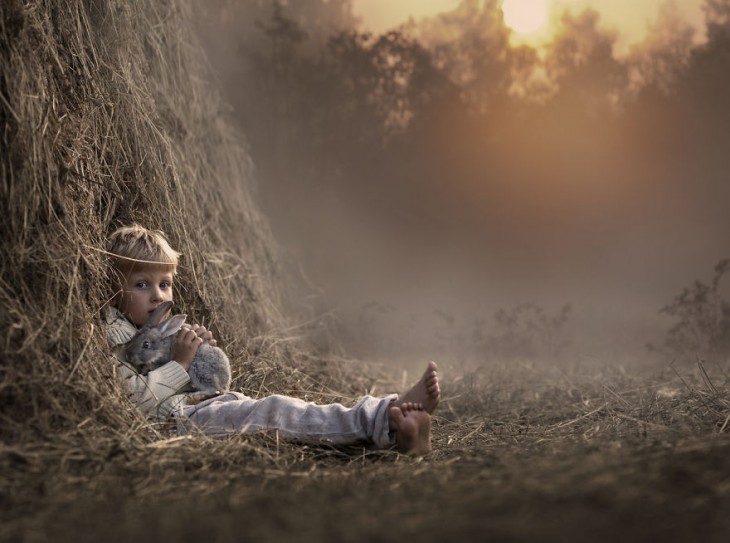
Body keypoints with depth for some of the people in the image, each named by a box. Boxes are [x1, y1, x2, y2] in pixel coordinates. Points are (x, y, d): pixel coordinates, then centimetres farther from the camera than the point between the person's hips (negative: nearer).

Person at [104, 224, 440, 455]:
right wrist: (181, 363, -11)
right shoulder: (111, 340, 3)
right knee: (275, 411, -28)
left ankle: (393, 429, -37)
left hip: (216, 404, 8)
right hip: (180, 418, -8)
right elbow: (136, 398, -14)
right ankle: (384, 421, -42)